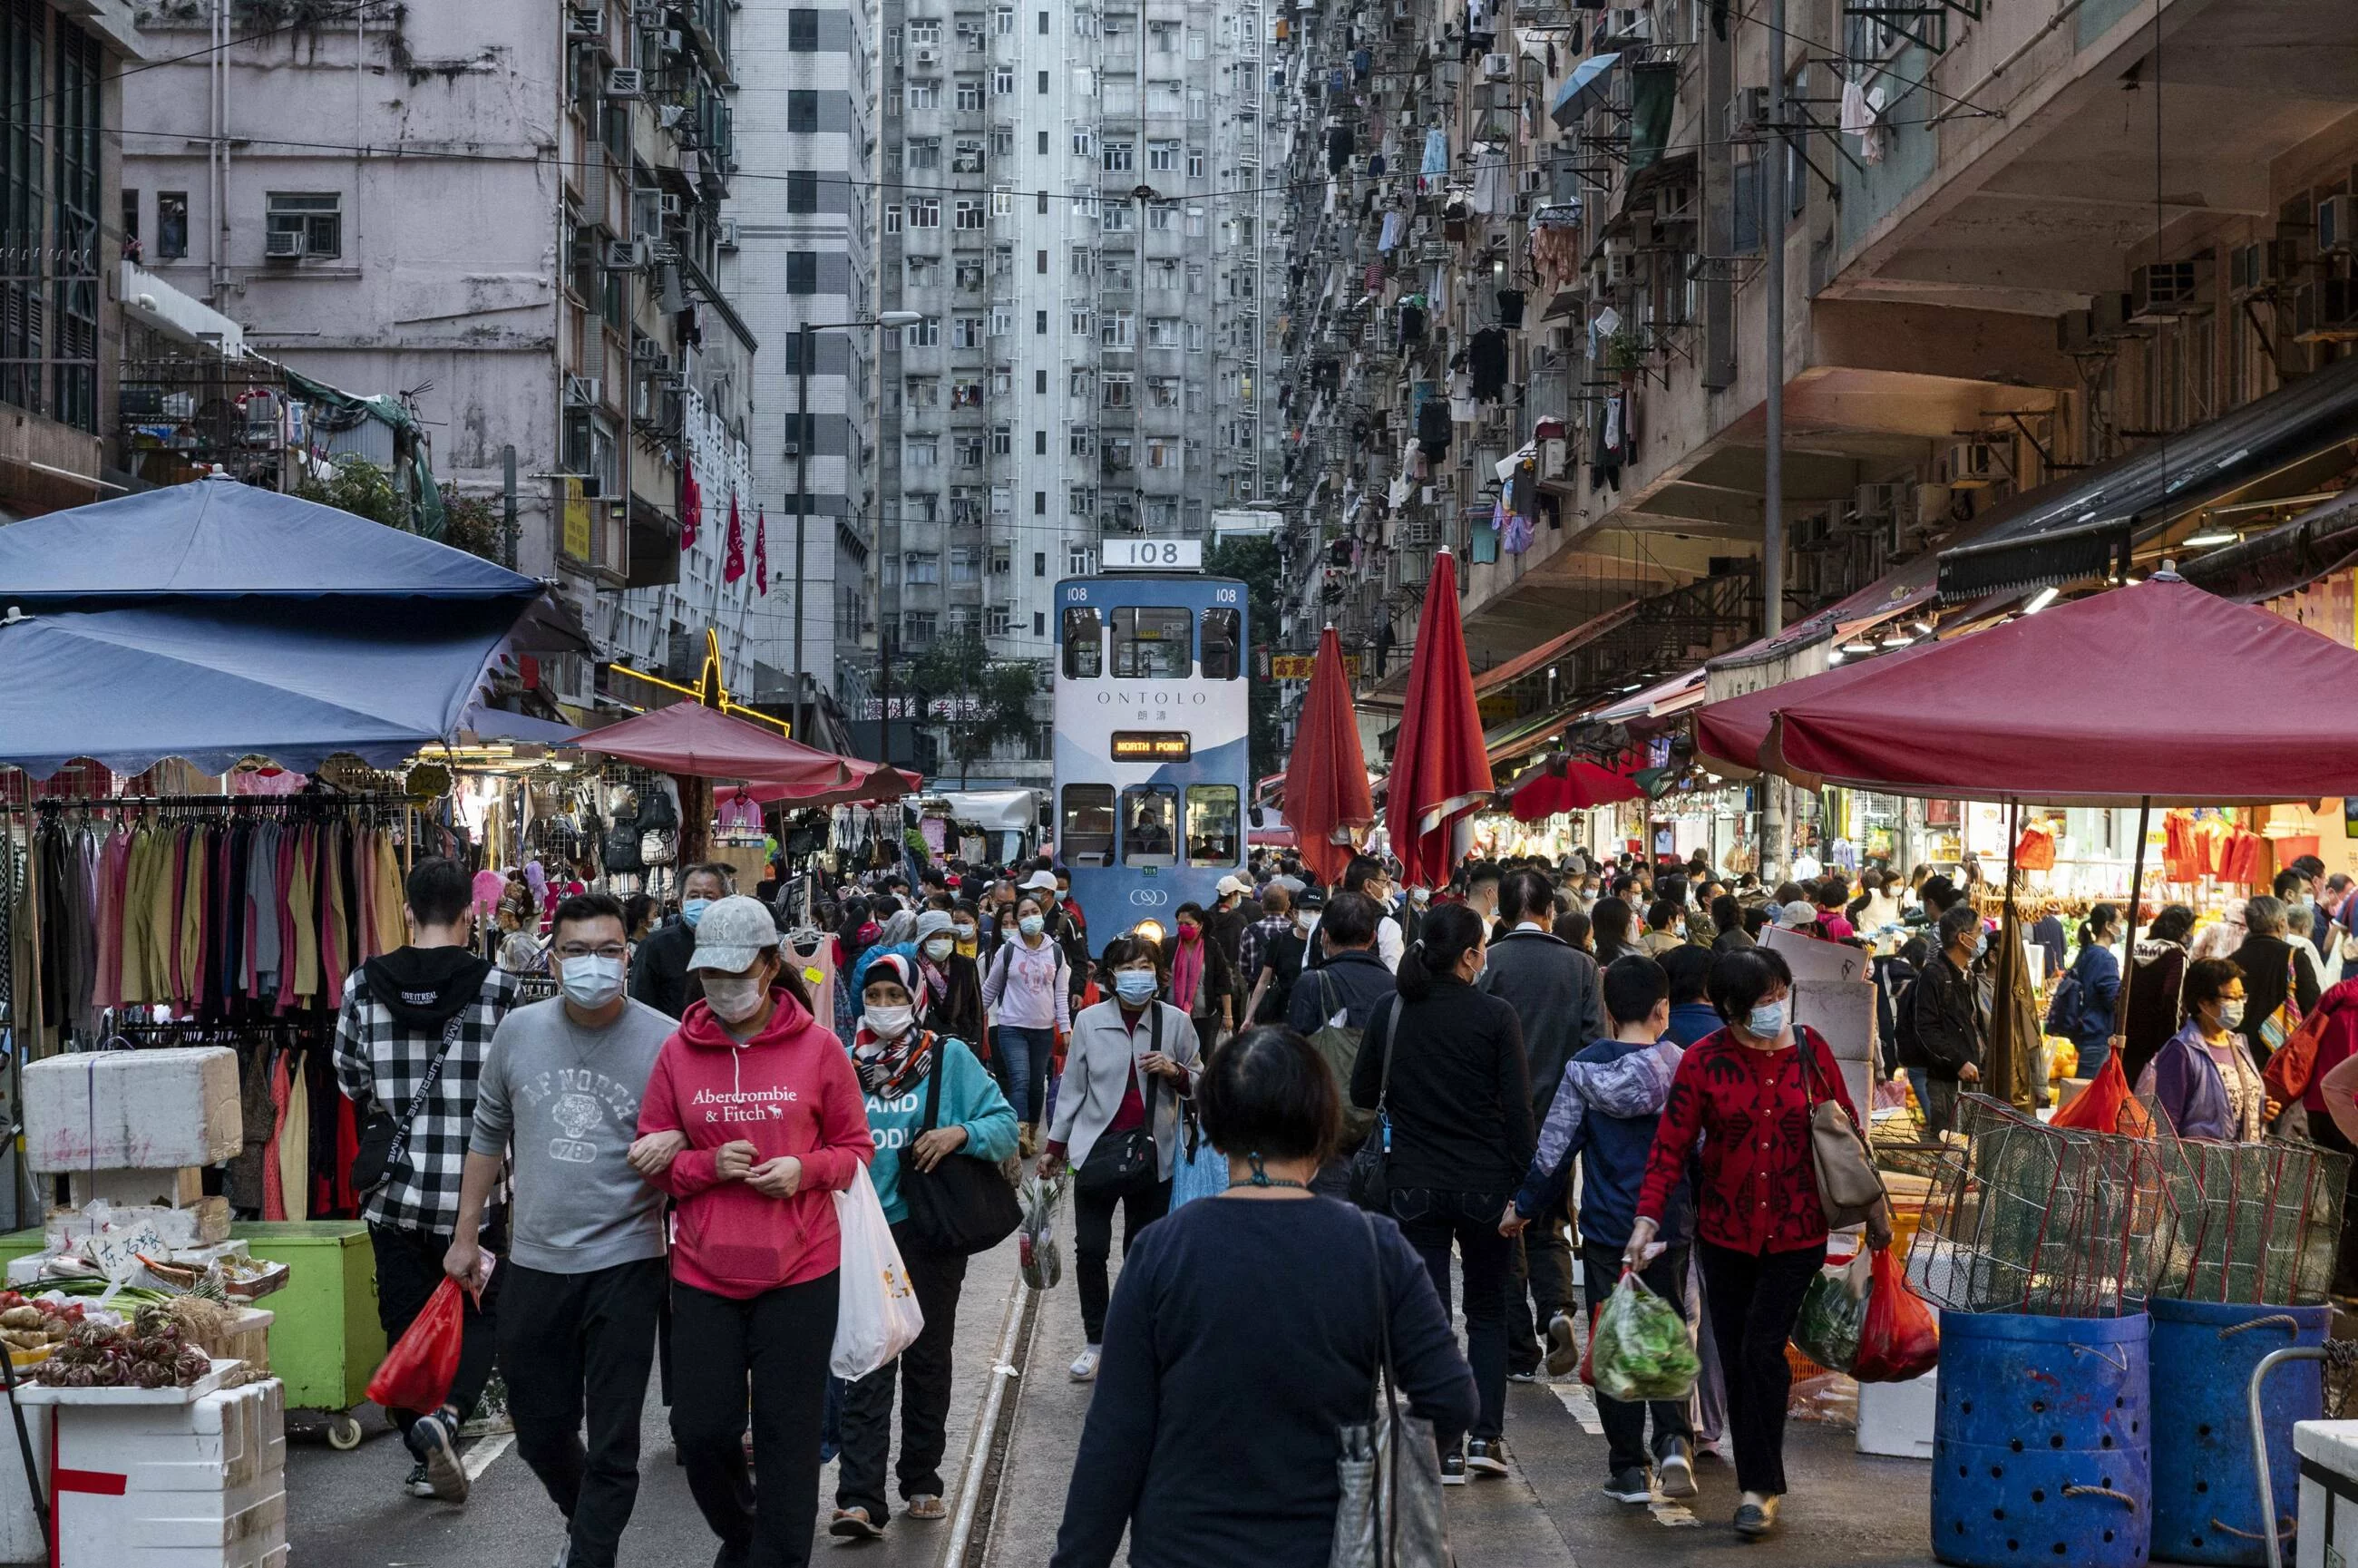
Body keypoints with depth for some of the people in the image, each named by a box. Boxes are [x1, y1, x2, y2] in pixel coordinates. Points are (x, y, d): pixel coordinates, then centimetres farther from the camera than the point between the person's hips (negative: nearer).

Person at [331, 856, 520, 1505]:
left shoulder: (364, 985, -3)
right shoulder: (497, 987, -10)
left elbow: (349, 1081, 6)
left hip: (393, 1189, 2)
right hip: (473, 1190, -2)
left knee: (405, 1322, 13)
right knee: (480, 1315, 12)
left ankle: (426, 1462, 16)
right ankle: (446, 1415, -12)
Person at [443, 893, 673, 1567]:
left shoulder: (664, 1042, -8)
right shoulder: (519, 1030, 3)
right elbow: (488, 1135, 13)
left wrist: (673, 1146, -22)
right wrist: (466, 1234, 14)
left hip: (624, 1264, -4)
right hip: (534, 1262, 4)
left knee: (612, 1439, 0)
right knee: (539, 1429, 15)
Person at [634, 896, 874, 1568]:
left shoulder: (818, 1046, -4)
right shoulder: (678, 1051, 1)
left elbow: (855, 1149, 5)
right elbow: (653, 1159, 7)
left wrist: (806, 1170, -14)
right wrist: (708, 1165, -12)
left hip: (800, 1272, -2)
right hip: (704, 1273, 2)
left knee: (787, 1436, 2)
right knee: (699, 1430, 6)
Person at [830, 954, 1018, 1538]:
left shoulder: (949, 1057, -2)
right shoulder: (844, 1063, 5)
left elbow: (1005, 1123, -3)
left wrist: (961, 1133, -22)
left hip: (931, 1231, -1)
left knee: (927, 1358, 12)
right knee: (866, 1366, -5)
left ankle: (922, 1480, 26)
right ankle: (860, 1499, -10)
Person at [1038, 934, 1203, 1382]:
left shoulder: (1176, 1022, -1)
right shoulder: (1089, 1020, -1)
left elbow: (1199, 1083, 7)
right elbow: (1072, 1087, 7)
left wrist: (1174, 1072, -14)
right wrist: (1055, 1145, 8)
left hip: (1153, 1155, 0)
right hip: (1098, 1148, 0)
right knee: (1090, 1251, -1)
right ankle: (1096, 1342, 12)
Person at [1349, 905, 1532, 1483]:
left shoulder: (1391, 1011, -2)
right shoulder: (1496, 1016, -10)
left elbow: (1362, 1094, 5)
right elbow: (1518, 1108, -10)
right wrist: (1522, 1180, -1)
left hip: (1415, 1182, 1)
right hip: (1485, 1183, -1)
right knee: (1488, 1311, 15)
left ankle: (1445, 1449, 3)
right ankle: (1485, 1435, 5)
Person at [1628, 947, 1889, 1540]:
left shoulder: (1809, 1048, -2)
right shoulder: (1705, 1060, -7)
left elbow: (1845, 1129, 9)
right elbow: (1671, 1145, -8)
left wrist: (1872, 1205, 13)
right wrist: (1648, 1217, -19)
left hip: (1797, 1231, -1)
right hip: (1726, 1232, 1)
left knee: (1763, 1350, -10)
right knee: (1737, 1360, 6)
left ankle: (1760, 1486, -1)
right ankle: (1759, 1484, 18)